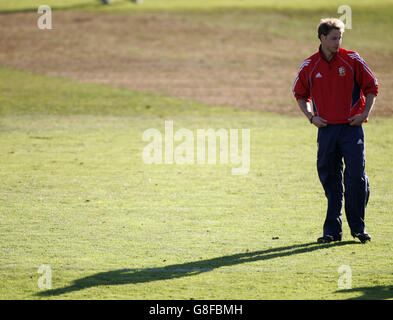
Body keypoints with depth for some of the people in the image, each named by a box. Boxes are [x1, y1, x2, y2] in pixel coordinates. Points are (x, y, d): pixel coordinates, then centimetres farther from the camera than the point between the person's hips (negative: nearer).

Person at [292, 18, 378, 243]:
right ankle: (333, 230, 11)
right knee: (330, 179, 5)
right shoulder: (309, 66, 4)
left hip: (351, 127, -2)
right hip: (326, 128, 2)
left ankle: (358, 227, 4)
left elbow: (372, 86, 6)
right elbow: (300, 94, 16)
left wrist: (365, 113, -5)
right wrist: (311, 116, 3)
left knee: (356, 176, -8)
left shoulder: (352, 60, 0)